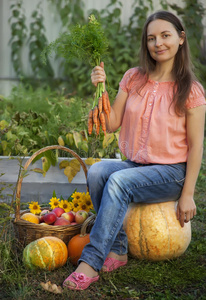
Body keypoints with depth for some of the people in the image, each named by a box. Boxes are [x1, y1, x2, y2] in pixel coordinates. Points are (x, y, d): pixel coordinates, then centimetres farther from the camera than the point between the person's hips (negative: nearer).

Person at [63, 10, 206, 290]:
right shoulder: (133, 79, 5)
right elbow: (112, 123, 5)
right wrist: (101, 89, -9)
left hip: (170, 172, -4)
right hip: (135, 164, 5)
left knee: (119, 181, -32)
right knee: (96, 171, -26)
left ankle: (90, 263, -30)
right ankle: (117, 250, -18)